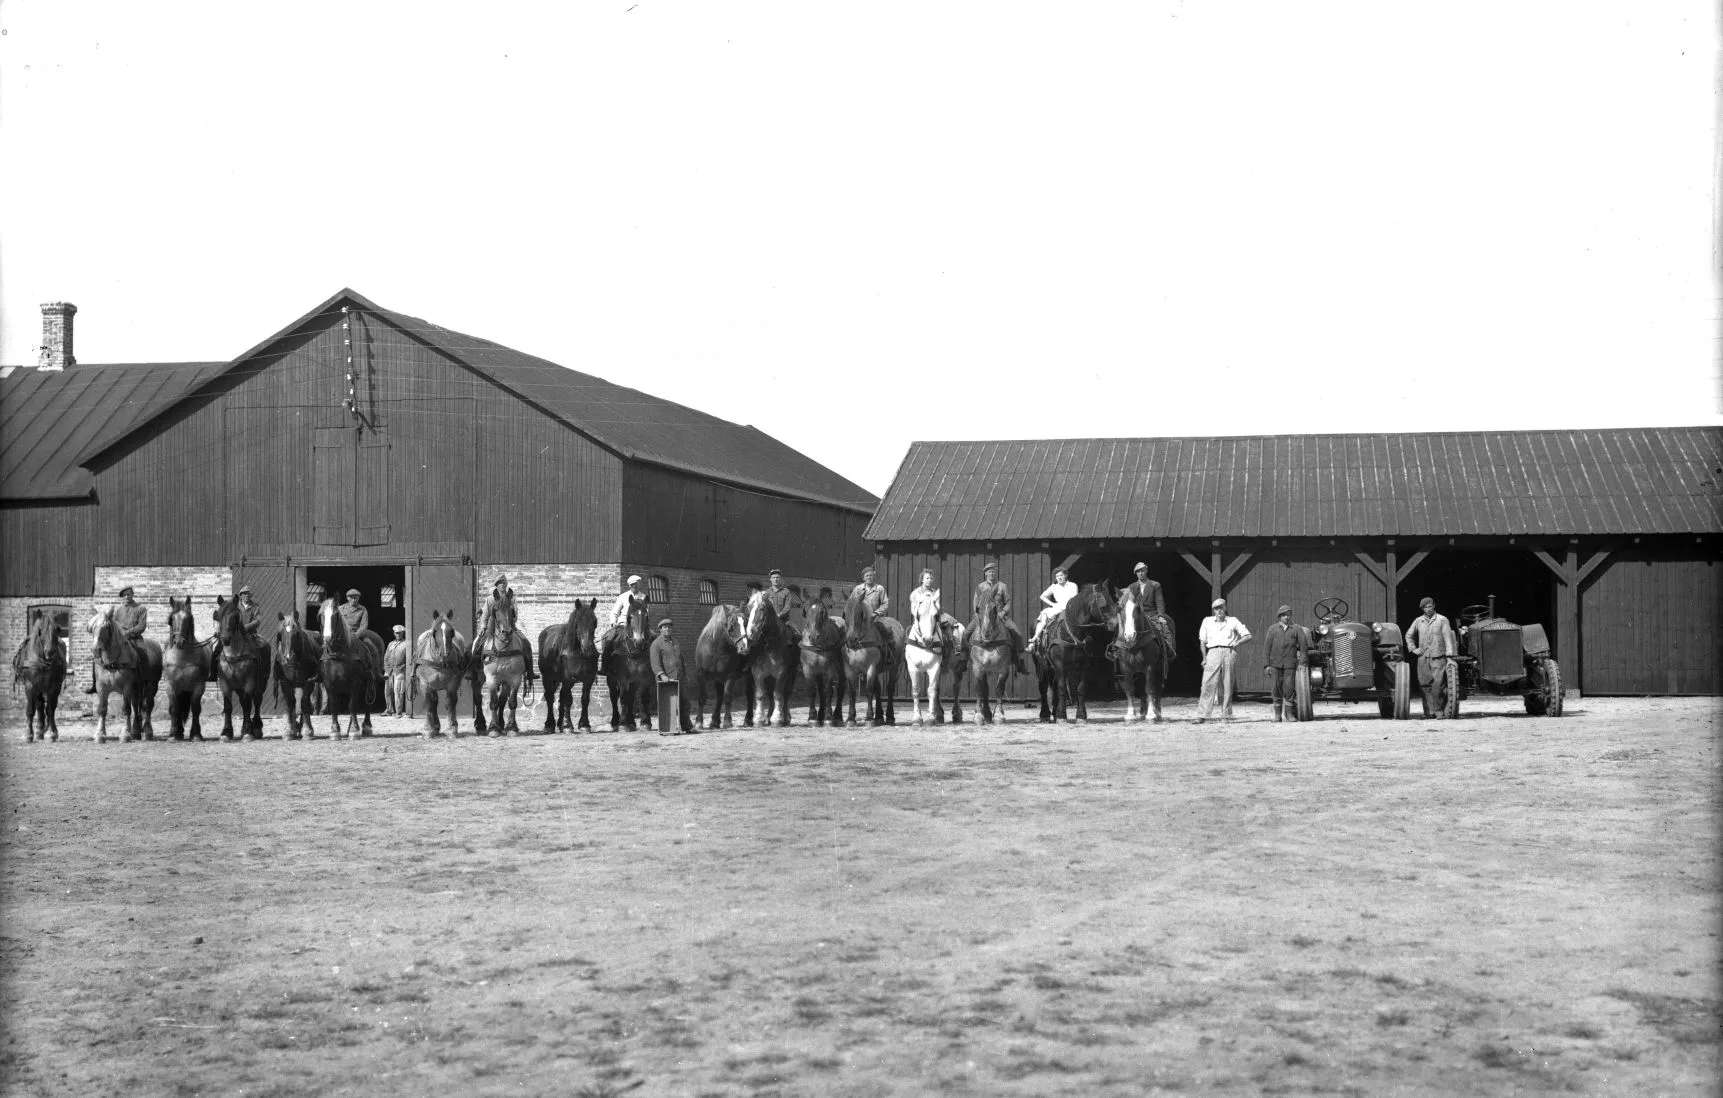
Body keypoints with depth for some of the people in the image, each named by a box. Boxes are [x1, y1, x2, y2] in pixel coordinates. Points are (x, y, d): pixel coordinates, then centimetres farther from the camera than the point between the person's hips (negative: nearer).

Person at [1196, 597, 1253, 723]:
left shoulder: (1233, 621, 11)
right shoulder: (1207, 621, 13)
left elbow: (1248, 636, 11)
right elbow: (1202, 641, 14)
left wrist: (1237, 642, -8)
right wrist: (1204, 658, 3)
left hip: (1228, 652, 0)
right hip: (1213, 652, 0)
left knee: (1227, 685, -1)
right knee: (1208, 684, -10)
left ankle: (1226, 715, 6)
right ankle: (1201, 715, -13)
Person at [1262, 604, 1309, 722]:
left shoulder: (1297, 629, 10)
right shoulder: (1273, 629, 12)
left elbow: (1304, 645, 5)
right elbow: (1267, 647, 7)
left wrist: (1303, 661, -6)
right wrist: (1266, 664, -1)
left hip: (1290, 663, -1)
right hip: (1275, 663, 1)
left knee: (1289, 688, -6)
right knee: (1275, 688, 0)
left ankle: (1290, 713, 1)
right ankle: (1277, 714, 7)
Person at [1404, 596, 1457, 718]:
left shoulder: (1442, 620, 1)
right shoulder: (1419, 621, 11)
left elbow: (1448, 638, -4)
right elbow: (1408, 635, 25)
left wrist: (1449, 657, -12)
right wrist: (1413, 649, 11)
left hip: (1438, 658, -3)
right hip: (1423, 658, 3)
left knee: (1437, 685, -10)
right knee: (1424, 685, 0)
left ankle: (1438, 712, -4)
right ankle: (1428, 712, 5)